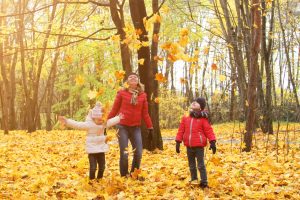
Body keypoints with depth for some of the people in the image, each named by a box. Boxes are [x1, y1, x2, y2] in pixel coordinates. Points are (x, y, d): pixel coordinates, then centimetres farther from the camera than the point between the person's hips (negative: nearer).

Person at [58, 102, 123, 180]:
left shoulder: (104, 124, 4)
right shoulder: (88, 124, -13)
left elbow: (111, 121, 21)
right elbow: (77, 124, -21)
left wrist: (118, 118, 27)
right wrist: (67, 121, -30)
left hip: (101, 149, 5)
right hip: (92, 150, -5)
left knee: (102, 167, 11)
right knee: (93, 167, -8)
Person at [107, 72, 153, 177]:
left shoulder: (142, 95, 7)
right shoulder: (122, 93, -1)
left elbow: (145, 113, 11)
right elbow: (114, 110, 2)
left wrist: (150, 127, 9)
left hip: (136, 128, 3)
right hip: (123, 127, -3)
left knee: (138, 154, 0)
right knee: (124, 154, -3)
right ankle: (124, 177, 14)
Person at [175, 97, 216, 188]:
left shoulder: (203, 119, -5)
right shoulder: (185, 118, 6)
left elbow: (209, 131, -7)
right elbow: (181, 131, 7)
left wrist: (212, 142, -15)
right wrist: (178, 142, 3)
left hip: (199, 146, -4)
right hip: (189, 146, 5)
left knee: (201, 165, -2)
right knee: (191, 165, 17)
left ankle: (204, 182, 4)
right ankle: (194, 179, 31)